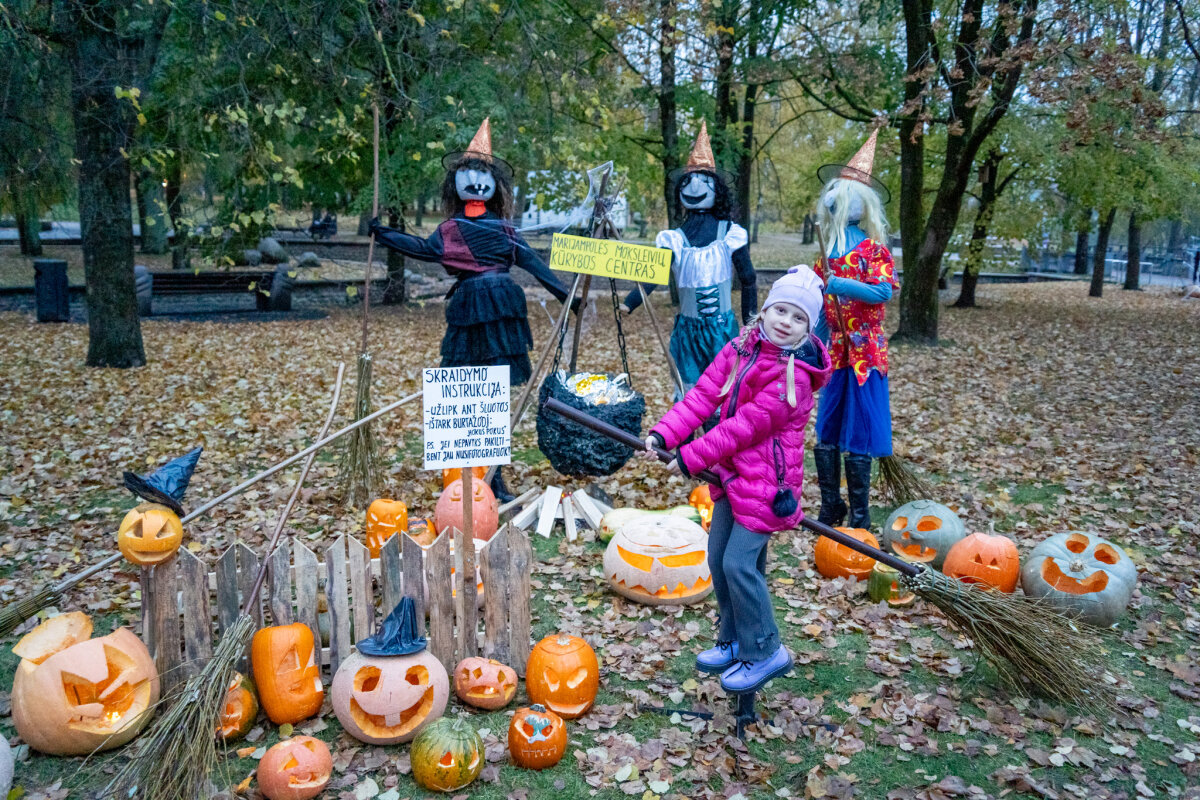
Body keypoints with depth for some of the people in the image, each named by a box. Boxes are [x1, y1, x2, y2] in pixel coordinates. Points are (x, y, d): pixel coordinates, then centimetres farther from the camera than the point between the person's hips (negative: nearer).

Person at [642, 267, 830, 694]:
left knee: (739, 563, -11)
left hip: (764, 482, -8)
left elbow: (746, 425, -21)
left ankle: (764, 652, 10)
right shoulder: (741, 348, 3)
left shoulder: (794, 375, -20)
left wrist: (691, 457, -18)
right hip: (731, 472, 8)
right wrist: (664, 434, -13)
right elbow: (703, 394, -2)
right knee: (718, 558, 12)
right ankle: (734, 641, 31)